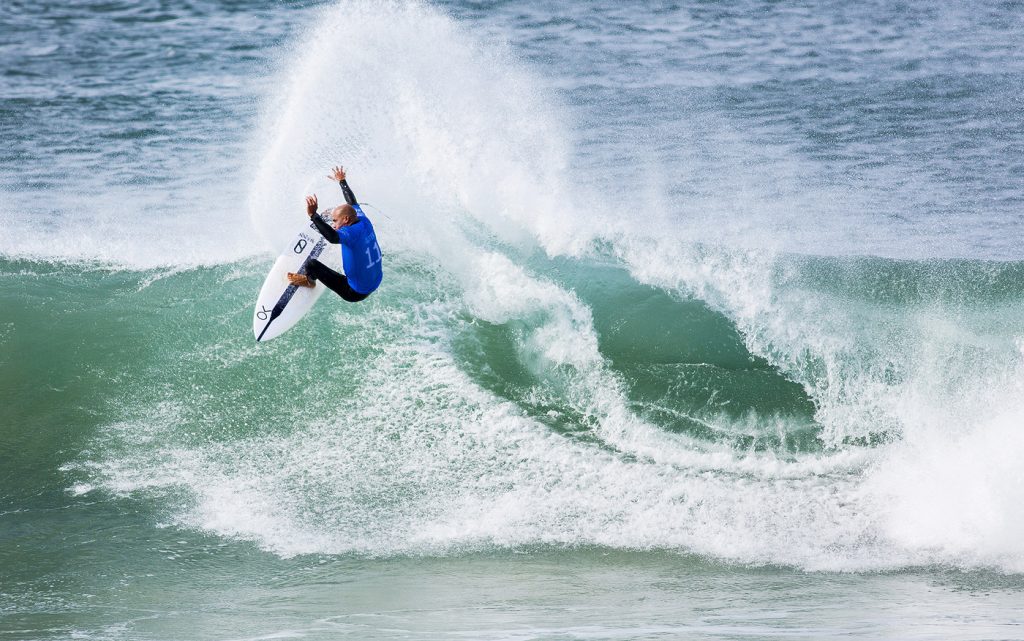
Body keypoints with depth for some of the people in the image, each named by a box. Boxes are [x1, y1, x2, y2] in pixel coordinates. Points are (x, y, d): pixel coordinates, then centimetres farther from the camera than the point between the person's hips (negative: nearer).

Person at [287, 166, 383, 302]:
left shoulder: (352, 232, -25)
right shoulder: (364, 222, 0)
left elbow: (333, 237, -46)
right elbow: (352, 203, 19)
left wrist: (313, 215, -45)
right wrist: (342, 181, 34)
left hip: (355, 293, -9)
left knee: (312, 264, -9)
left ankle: (309, 281, 25)